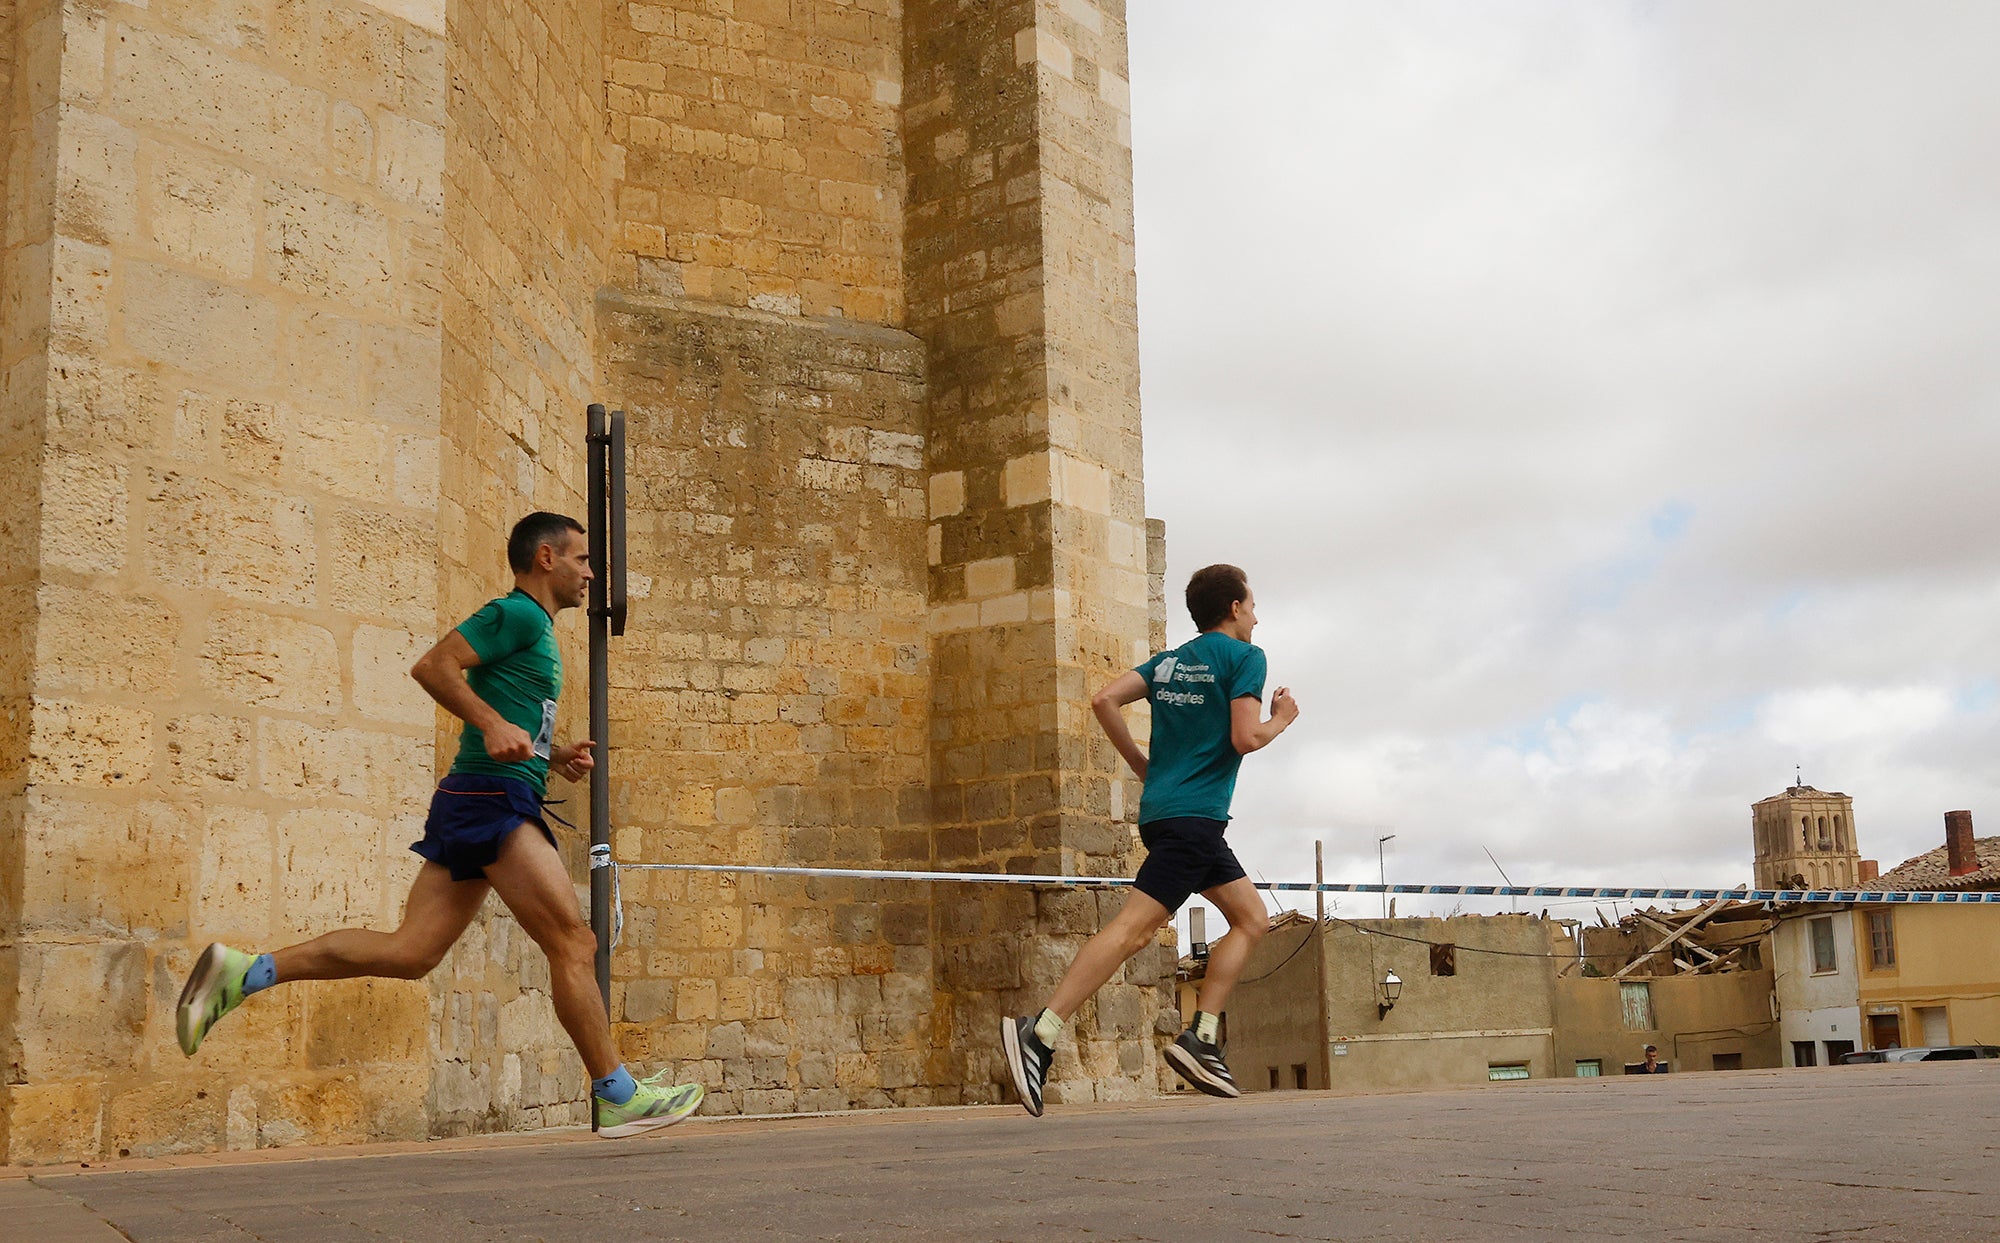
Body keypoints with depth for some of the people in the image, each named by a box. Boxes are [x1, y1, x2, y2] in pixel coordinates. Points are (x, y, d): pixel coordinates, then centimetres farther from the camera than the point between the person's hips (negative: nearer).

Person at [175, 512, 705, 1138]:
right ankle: (619, 1097, 0)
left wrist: (553, 755, 18)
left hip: (470, 805, 10)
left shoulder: (534, 627, 24)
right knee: (573, 943, -6)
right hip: (494, 799, -10)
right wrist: (495, 725, -24)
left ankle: (243, 972, 3)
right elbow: (432, 666, -17)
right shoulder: (518, 614, -6)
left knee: (410, 951, 3)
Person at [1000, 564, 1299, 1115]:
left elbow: (1104, 701, 7)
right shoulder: (1244, 656, -3)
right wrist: (1281, 718, 6)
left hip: (1164, 804, 9)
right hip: (1193, 816, -9)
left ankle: (1199, 1039, 6)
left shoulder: (1168, 661, 18)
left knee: (1252, 918, 14)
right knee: (1133, 929, -16)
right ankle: (1039, 1034, -22)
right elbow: (1245, 739, -13)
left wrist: (1144, 767, 14)